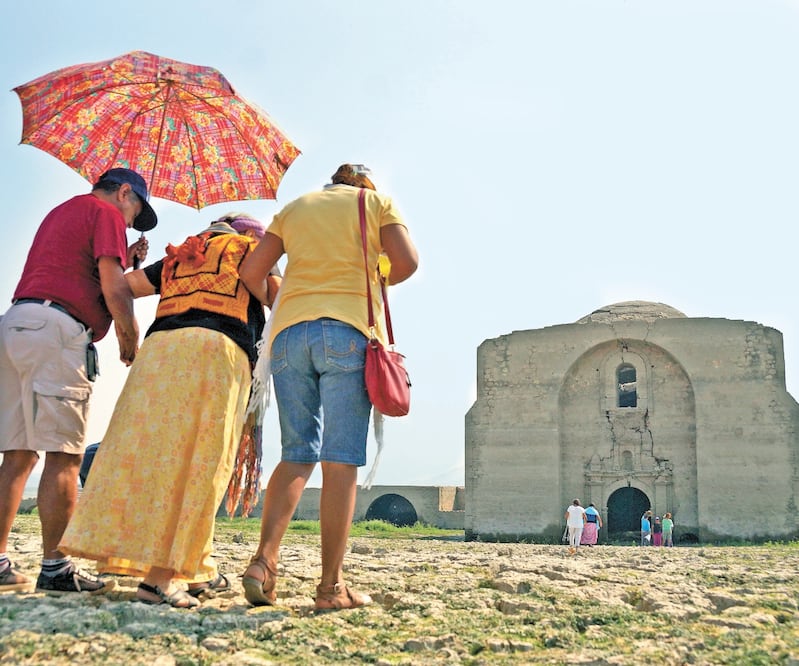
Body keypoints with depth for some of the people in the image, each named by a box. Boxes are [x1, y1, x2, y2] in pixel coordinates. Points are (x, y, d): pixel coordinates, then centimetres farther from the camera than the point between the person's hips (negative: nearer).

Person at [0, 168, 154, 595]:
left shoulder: (62, 212, 31)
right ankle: (54, 568, -8)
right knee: (63, 456, -8)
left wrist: (123, 260, 26)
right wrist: (130, 341, 3)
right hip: (55, 328, -9)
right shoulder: (106, 212, 3)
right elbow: (113, 289, -8)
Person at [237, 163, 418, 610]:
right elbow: (407, 262, 0)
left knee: (297, 455, 8)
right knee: (341, 460, -5)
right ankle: (332, 586, -6)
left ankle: (264, 561, -8)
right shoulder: (377, 201, 15)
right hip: (348, 330, -3)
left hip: (289, 332, 4)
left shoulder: (294, 208, 23)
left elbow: (251, 271, 14)